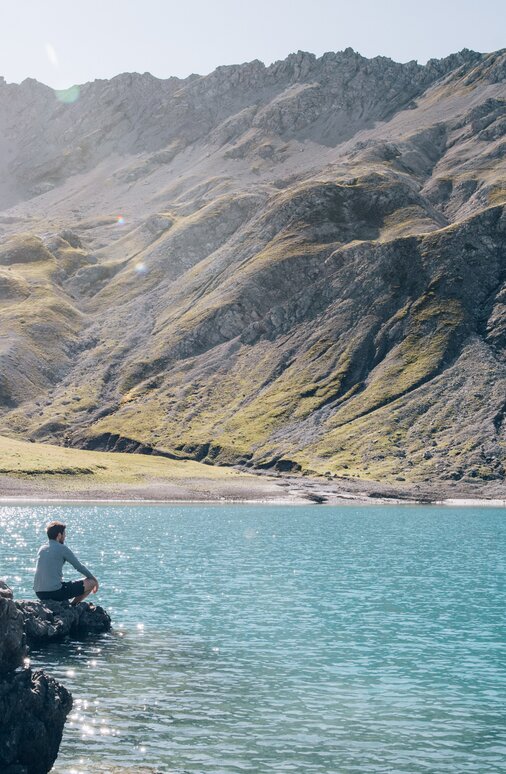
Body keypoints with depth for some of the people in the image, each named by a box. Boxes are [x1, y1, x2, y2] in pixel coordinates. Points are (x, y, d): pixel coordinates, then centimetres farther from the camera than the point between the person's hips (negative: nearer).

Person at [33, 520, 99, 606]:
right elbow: (79, 567, 2)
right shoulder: (62, 548, -5)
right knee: (91, 582, 2)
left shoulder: (42, 548, 16)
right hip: (54, 592, -8)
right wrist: (95, 579, 17)